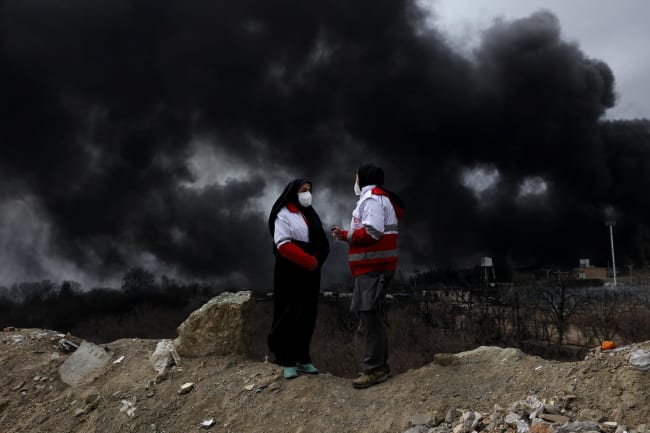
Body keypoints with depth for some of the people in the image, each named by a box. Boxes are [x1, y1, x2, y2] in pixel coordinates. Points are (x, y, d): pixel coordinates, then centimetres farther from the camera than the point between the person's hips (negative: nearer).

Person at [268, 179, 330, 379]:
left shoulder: (311, 215, 16)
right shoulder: (284, 214, -4)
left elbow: (323, 242, 11)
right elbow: (283, 244, -15)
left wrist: (317, 260, -9)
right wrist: (309, 261, -19)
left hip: (311, 273, 6)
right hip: (290, 273, -6)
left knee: (308, 316, 6)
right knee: (289, 316, -4)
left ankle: (303, 359, 14)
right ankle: (287, 362, 1)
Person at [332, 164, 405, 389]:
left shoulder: (372, 198, -11)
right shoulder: (375, 199, 23)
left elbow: (371, 233, -23)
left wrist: (347, 235, -8)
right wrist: (348, 235, 7)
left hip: (374, 267, -11)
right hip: (373, 266, 11)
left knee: (370, 314, -11)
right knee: (372, 315, 12)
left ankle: (375, 369, -9)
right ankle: (379, 366, 17)